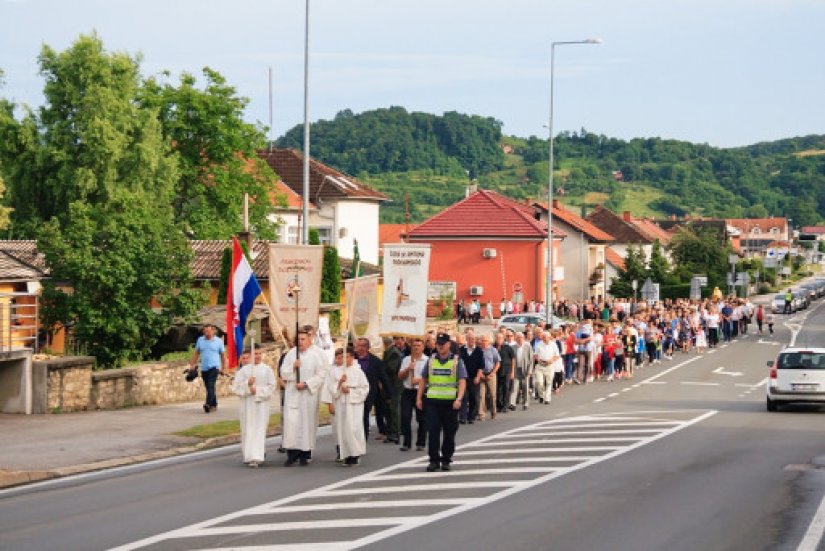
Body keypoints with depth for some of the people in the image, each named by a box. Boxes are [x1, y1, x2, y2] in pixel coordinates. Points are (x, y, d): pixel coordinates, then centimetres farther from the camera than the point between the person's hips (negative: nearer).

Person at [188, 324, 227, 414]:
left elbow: (223, 355, 5)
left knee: (210, 385, -19)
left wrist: (223, 368, 2)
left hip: (214, 367, -4)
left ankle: (208, 404, -30)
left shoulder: (219, 341, 2)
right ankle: (214, 405, 20)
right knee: (209, 387, 8)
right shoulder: (200, 340, 9)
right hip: (204, 368, 4)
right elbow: (196, 353, 14)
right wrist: (192, 366, 9)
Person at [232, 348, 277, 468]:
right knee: (248, 430, 4)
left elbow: (272, 386, -1)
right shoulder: (244, 370, 5)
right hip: (247, 403, 1)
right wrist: (247, 384, -16)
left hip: (261, 403, -1)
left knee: (259, 430, -6)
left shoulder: (267, 369, 2)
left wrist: (258, 390, -11)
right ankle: (249, 455, 15)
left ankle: (256, 457, -8)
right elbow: (236, 386, 1)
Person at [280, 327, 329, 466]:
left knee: (307, 422, 0)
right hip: (292, 394, 2)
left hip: (309, 394, -2)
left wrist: (306, 384, -13)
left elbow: (321, 375, -6)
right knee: (291, 422, -5)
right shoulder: (291, 353, 7)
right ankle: (292, 454, -1)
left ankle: (304, 455, 8)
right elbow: (283, 372, 8)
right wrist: (293, 367, -12)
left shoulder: (317, 355, -3)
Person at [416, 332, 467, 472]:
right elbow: (423, 380, 15)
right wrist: (419, 398, 7)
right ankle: (434, 460, 1)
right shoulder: (431, 361, 10)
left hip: (450, 402, -2)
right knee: (433, 432, -4)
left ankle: (446, 460, 16)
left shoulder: (456, 361, 1)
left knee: (449, 433, 5)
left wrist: (459, 399, -20)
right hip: (432, 401, 2)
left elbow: (462, 381, -7)